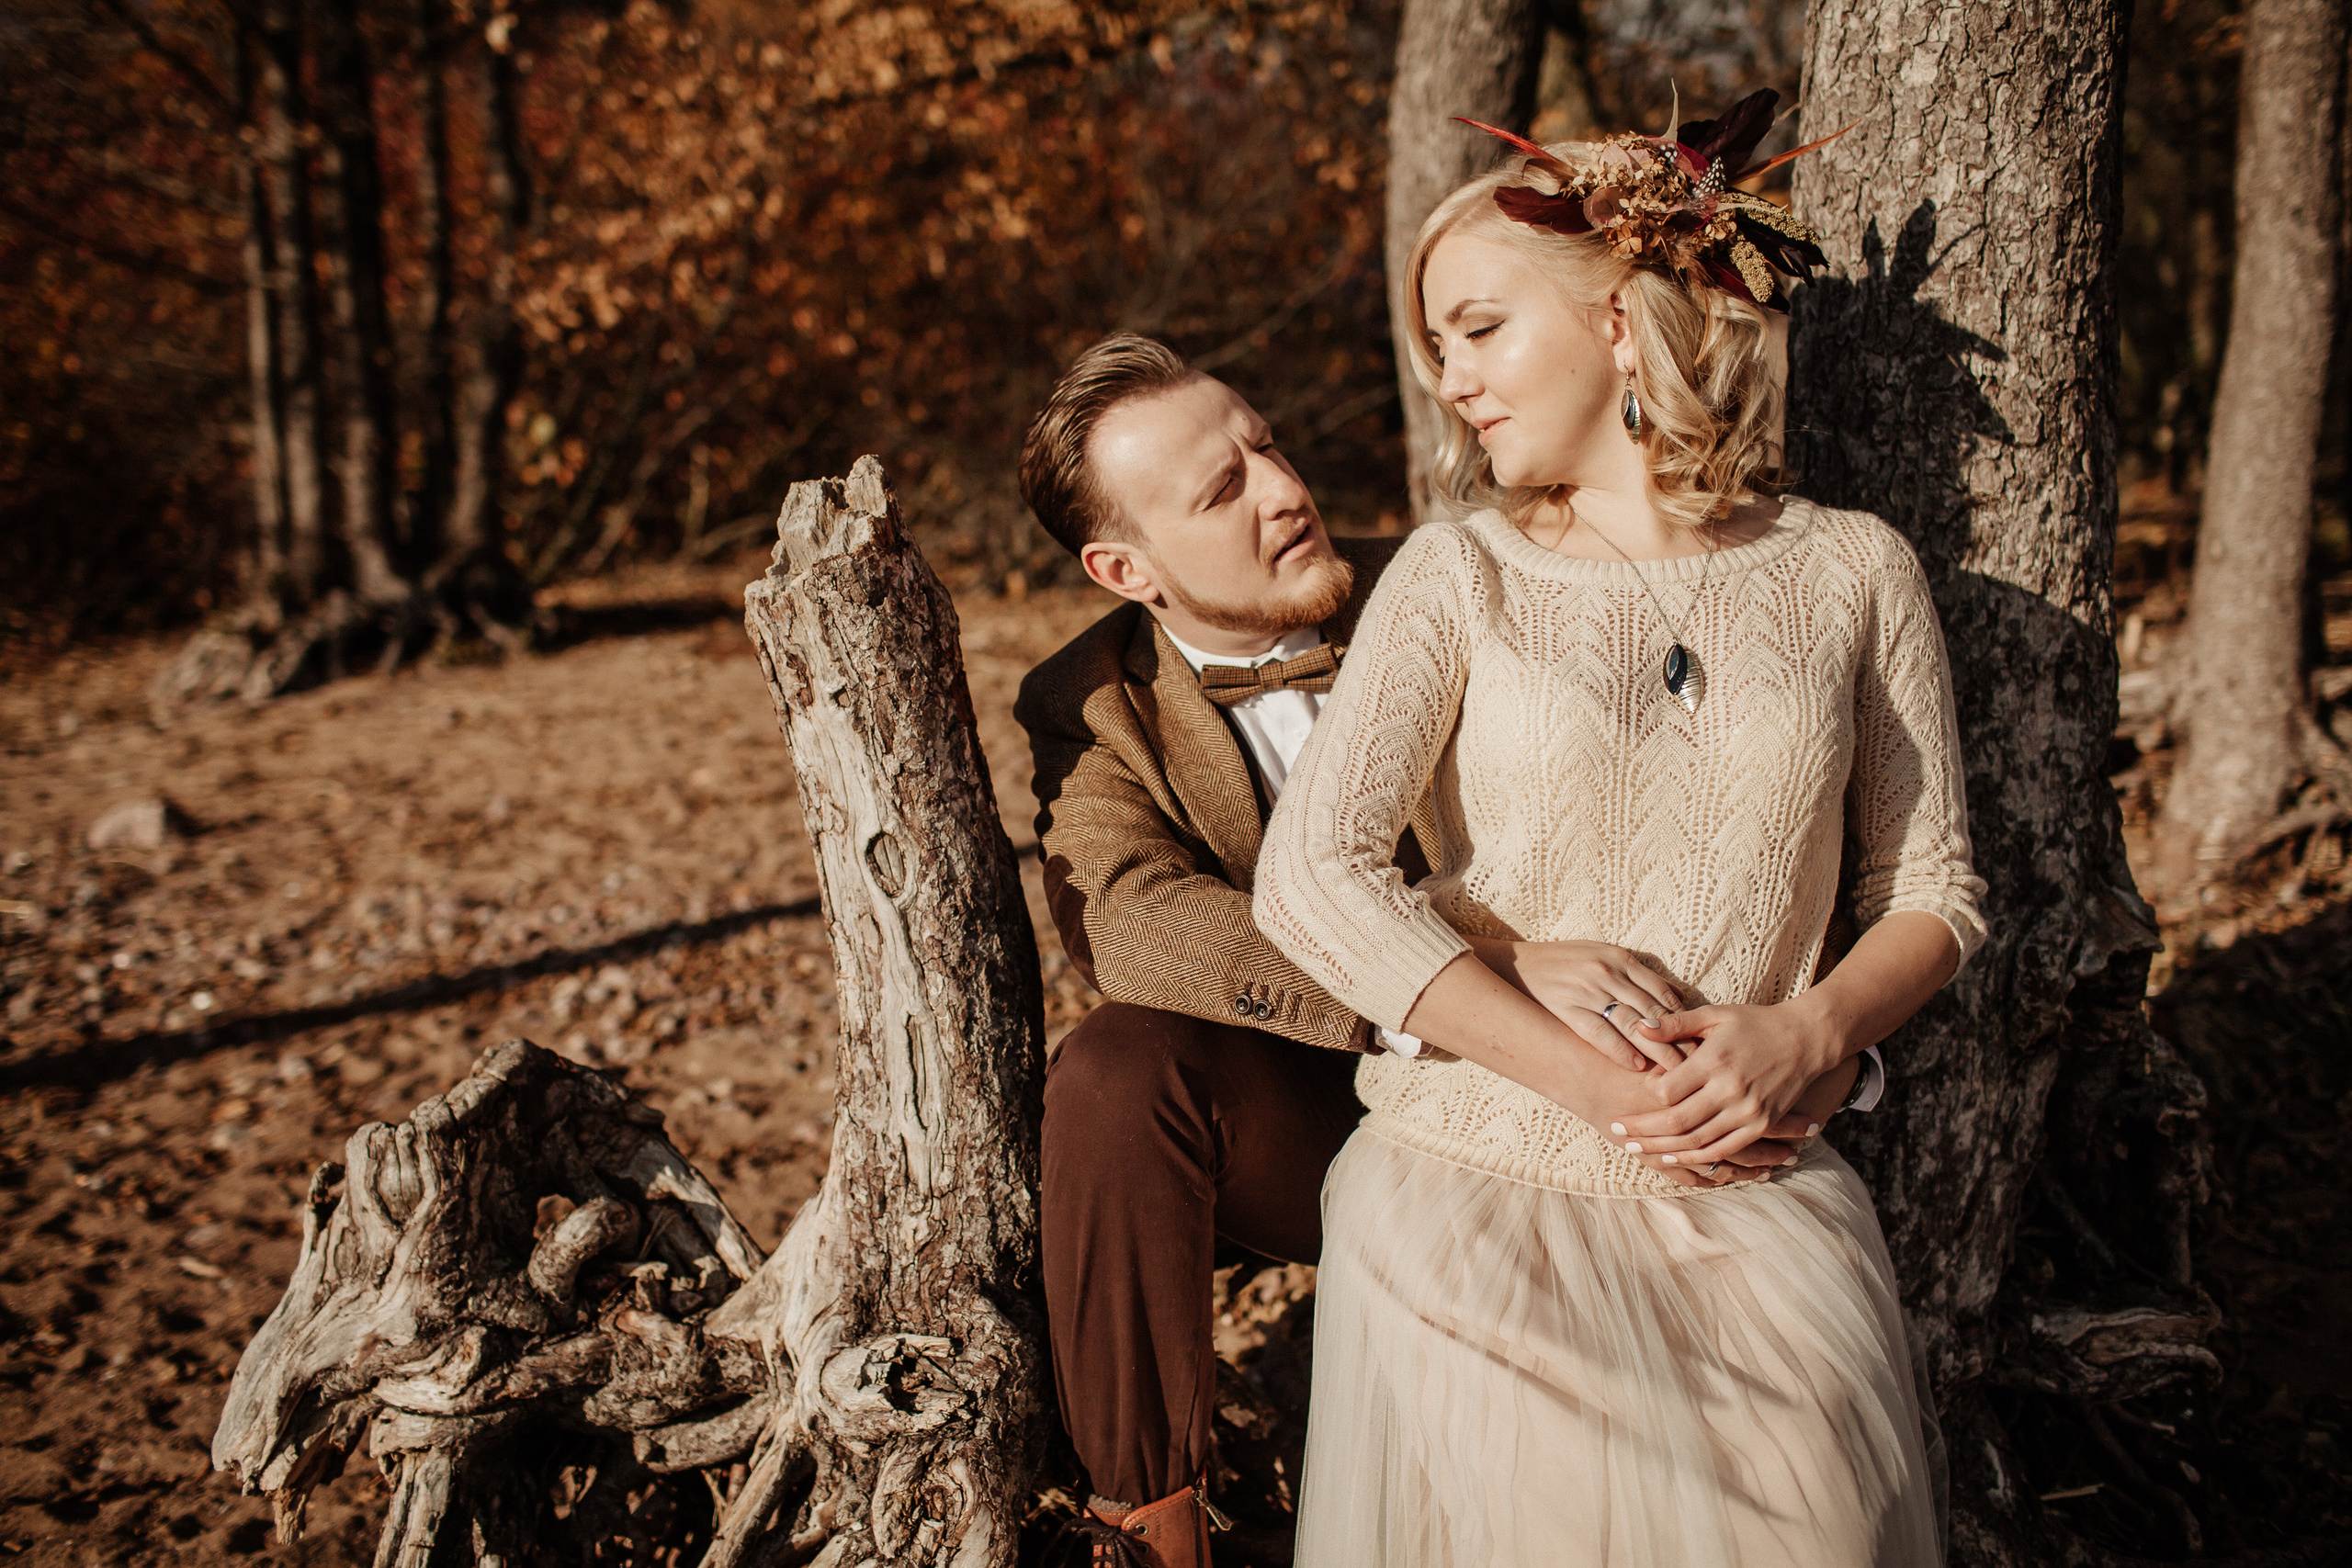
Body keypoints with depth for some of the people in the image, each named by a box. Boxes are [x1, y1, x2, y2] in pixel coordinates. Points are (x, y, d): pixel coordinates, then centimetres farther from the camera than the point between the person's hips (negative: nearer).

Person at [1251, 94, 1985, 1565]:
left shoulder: (1851, 571, 7)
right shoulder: (1460, 573, 3)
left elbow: (1932, 889, 12)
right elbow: (1314, 875, -9)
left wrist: (1806, 1033, -10)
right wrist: (1595, 1083, -15)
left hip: (1754, 1186, 1)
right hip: (1481, 1172, -1)